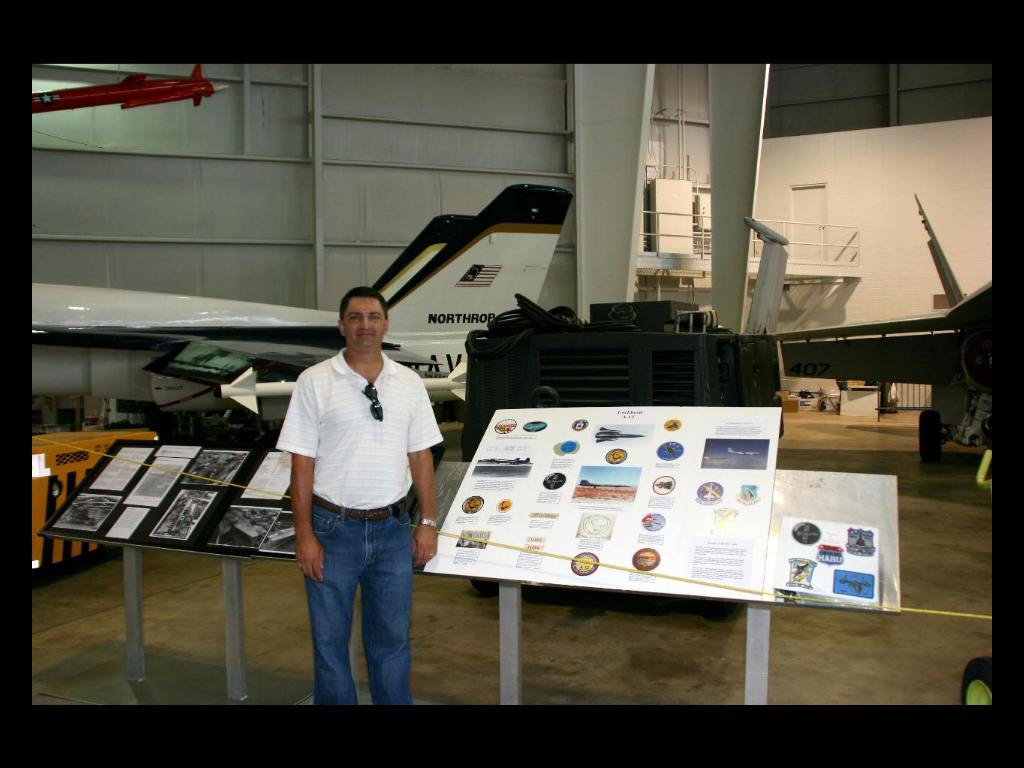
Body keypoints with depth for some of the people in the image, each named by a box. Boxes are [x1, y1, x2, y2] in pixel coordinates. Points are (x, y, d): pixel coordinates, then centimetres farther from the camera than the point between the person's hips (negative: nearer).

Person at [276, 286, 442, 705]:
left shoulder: (409, 383, 5)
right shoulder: (315, 382, -3)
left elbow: (420, 456, 8)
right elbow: (302, 462, -5)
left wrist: (428, 522, 3)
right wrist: (304, 535, -8)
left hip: (393, 529, 2)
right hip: (333, 528, -2)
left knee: (392, 639, 14)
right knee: (330, 641, 11)